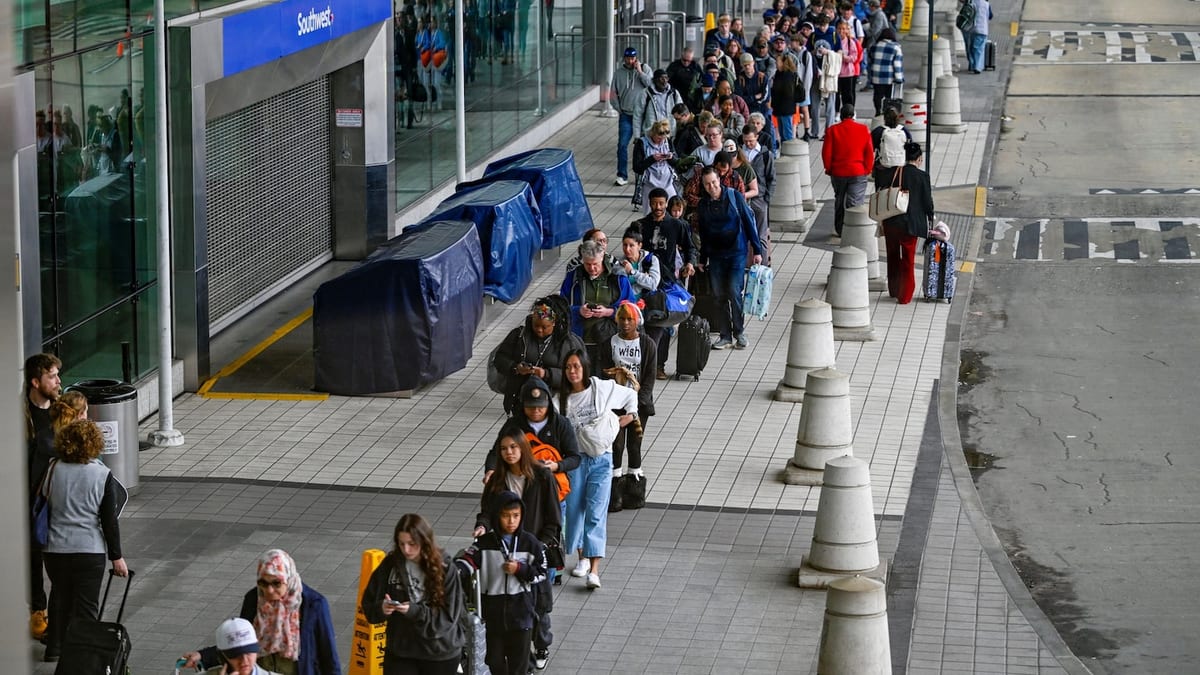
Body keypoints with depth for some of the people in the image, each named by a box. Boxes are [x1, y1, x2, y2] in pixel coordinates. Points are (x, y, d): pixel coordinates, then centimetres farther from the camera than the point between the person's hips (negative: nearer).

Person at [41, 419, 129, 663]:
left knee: (59, 597, 19)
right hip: (90, 550, -3)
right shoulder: (102, 475, -9)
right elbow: (109, 521, -8)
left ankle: (54, 649, 29)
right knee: (86, 605, 5)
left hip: (55, 549, 3)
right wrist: (116, 556, -1)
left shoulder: (53, 469, -4)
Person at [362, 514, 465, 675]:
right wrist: (381, 608, -21)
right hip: (400, 650, 1)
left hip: (440, 652, -1)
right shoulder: (390, 565, -5)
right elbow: (368, 604, 1)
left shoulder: (444, 569, -12)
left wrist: (416, 611, -28)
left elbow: (449, 616, -15)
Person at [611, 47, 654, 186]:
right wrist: (619, 108, 1)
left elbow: (651, 84, -13)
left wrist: (640, 72, -14)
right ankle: (622, 176, -3)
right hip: (626, 115, 1)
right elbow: (614, 93, 9)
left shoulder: (645, 69, 1)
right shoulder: (618, 73, 5)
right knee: (622, 144, -6)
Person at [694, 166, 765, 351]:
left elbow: (749, 223, -2)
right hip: (715, 255, 4)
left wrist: (757, 250, -3)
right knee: (720, 296, 2)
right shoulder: (703, 205, 6)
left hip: (736, 253, -4)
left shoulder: (734, 196, -5)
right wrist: (702, 259, 17)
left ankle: (739, 333, 3)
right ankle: (726, 336, 11)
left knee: (734, 292, -12)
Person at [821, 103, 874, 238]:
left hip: (838, 172, 1)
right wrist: (867, 170, 7)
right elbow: (870, 153, -3)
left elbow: (826, 152, -4)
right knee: (855, 204, -1)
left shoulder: (832, 130, -5)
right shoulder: (863, 130, -4)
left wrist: (829, 169, 10)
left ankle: (839, 230, 24)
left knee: (839, 202, 17)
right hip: (858, 173, -1)